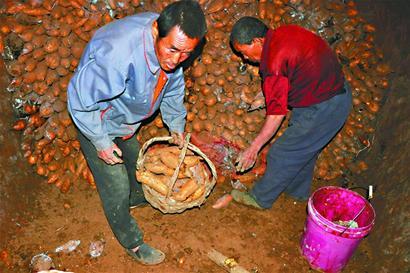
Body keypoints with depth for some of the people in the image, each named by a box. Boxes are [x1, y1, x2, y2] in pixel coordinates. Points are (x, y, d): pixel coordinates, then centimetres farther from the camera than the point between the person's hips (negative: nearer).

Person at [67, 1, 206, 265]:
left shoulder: (171, 43, -19)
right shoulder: (116, 54, -44)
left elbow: (173, 87, 1)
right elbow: (79, 99, -30)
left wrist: (176, 125, 7)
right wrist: (101, 142, -22)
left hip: (126, 119, 7)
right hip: (96, 123, -6)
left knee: (134, 160, 29)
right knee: (116, 188, 3)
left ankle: (137, 197, 61)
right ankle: (132, 243, 28)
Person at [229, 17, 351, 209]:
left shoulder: (274, 63, -25)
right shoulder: (283, 33, 2)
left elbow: (276, 114, -20)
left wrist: (253, 148, -11)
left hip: (323, 108, -10)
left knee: (282, 154, 3)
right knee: (304, 149, 25)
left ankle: (260, 199, 21)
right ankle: (298, 192, 45)